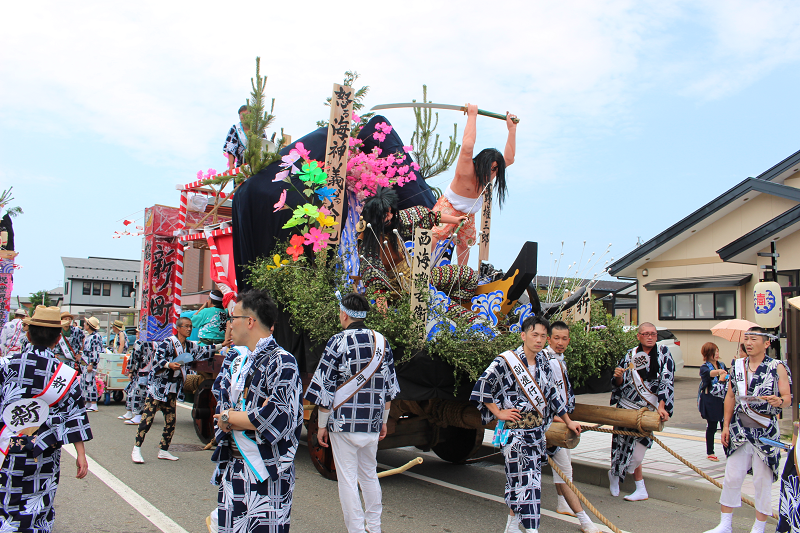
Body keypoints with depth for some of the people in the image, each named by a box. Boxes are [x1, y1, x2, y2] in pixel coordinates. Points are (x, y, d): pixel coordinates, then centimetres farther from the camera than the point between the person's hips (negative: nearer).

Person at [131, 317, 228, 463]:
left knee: (170, 421, 8)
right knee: (147, 417, -9)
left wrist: (221, 346, 8)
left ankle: (164, 451, 19)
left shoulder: (190, 346, 12)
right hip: (158, 385, -7)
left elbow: (204, 351, 16)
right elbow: (157, 358, -18)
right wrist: (169, 365, -33)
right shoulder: (168, 342, -10)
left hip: (172, 389, 7)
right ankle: (136, 449, 0)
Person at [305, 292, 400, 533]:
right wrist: (383, 421, 19)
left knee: (347, 479, 4)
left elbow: (324, 388, -10)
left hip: (344, 423, -5)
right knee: (370, 475, 20)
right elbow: (389, 388, 10)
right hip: (372, 425, 5)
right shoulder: (382, 342, 5)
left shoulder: (338, 342, -10)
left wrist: (322, 425, -2)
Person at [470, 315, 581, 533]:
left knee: (530, 480, 12)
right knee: (524, 481, -6)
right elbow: (482, 387, -12)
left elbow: (552, 393, 17)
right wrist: (498, 412, -11)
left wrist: (568, 421, 22)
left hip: (538, 431, 6)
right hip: (515, 431, -6)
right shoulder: (506, 361, -12)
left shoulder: (543, 362, 7)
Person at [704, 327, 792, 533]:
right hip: (740, 431, 3)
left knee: (763, 481, 3)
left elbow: (788, 398, -7)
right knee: (731, 477, 4)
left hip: (765, 432, -3)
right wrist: (726, 426, 8)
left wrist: (779, 401, -31)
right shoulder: (737, 366, 8)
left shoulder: (777, 367, -3)